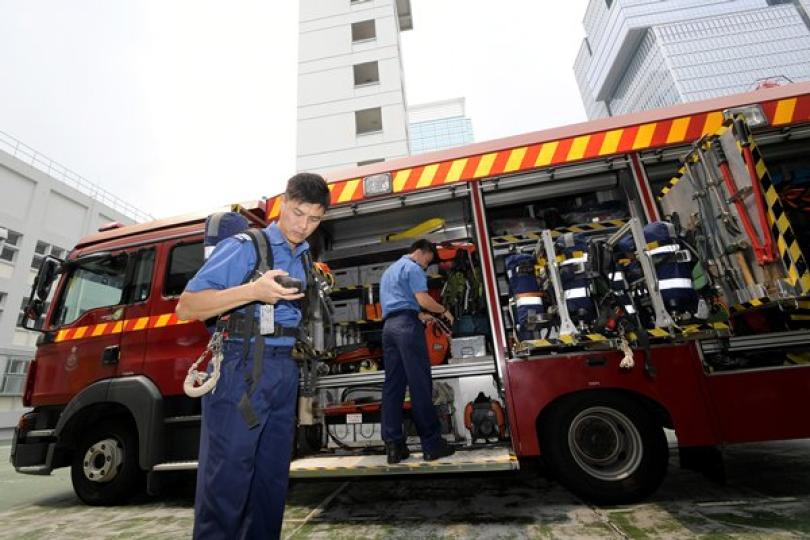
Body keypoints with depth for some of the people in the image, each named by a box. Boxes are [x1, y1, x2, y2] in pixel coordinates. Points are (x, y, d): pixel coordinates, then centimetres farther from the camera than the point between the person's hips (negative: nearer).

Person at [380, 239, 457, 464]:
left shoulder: (388, 271, 29)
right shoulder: (413, 268, 1)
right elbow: (423, 299, -11)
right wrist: (444, 311, 5)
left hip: (388, 326, 8)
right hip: (407, 325, -8)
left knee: (392, 385, 4)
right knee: (420, 384, -6)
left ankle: (393, 446, 4)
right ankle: (432, 443, -2)